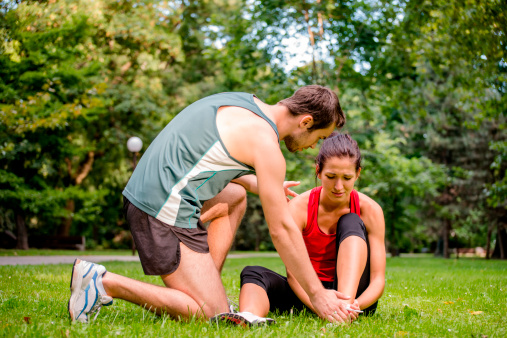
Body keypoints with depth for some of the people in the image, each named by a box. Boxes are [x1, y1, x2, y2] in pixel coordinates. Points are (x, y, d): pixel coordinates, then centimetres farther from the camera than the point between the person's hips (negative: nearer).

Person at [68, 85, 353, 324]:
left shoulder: (245, 102, 15)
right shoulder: (264, 142, -12)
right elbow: (282, 229, -11)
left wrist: (262, 186, 30)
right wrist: (316, 294, -4)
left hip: (142, 193, 10)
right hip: (165, 211, -10)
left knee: (235, 196, 29)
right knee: (212, 314, -9)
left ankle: (208, 285, 18)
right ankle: (105, 283, -10)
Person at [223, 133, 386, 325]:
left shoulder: (370, 210, -10)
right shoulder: (299, 208, -11)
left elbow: (378, 279, -13)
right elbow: (293, 272, -20)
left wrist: (357, 305, -36)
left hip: (354, 292, 0)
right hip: (309, 293, 1)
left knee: (351, 223, -20)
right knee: (253, 273, -24)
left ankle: (346, 304, -40)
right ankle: (250, 316, -58)